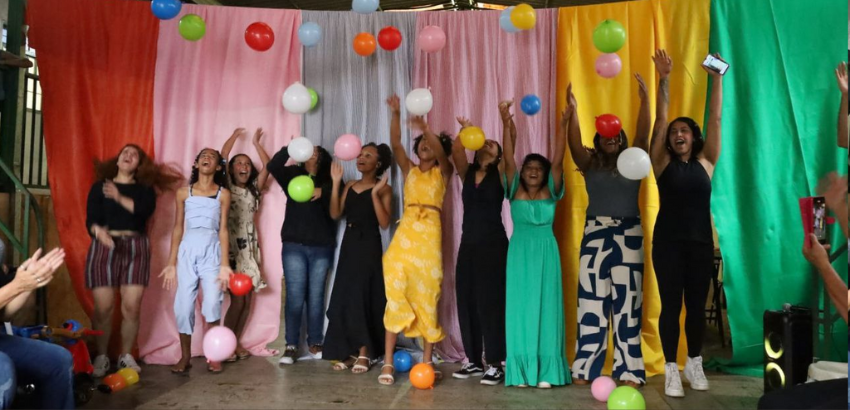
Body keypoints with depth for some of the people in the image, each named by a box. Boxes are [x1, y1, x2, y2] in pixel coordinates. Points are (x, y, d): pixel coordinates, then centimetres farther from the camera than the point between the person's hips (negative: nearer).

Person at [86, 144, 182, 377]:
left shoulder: (144, 189, 12)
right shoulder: (100, 187, 9)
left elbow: (147, 209, -9)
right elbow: (90, 218, -2)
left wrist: (120, 198, -17)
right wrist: (99, 231, -23)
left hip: (136, 248, 1)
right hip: (104, 246, -1)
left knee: (132, 307, -4)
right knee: (103, 307, -5)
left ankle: (126, 356, 11)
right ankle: (101, 357, 9)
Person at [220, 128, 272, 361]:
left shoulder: (254, 190, 14)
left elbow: (267, 166, 4)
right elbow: (222, 159, -8)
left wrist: (256, 143, 9)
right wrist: (234, 137, 4)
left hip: (249, 248, 5)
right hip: (231, 248, -4)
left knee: (247, 300, 3)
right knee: (237, 299, -10)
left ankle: (236, 342, 14)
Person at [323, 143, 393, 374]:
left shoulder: (383, 189, -3)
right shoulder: (350, 186, 13)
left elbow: (384, 223, -14)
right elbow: (335, 214, 1)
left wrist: (375, 193, -20)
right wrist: (336, 183, -1)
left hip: (369, 247, -6)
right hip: (349, 245, 6)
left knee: (361, 298, -5)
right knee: (344, 299, 4)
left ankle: (365, 354, 5)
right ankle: (350, 352, 13)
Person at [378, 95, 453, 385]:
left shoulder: (442, 173, 10)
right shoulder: (409, 170, 15)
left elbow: (441, 152, -11)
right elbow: (395, 143, 0)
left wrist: (425, 129, -26)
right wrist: (396, 115, -12)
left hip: (430, 236, -1)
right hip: (405, 234, 1)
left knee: (429, 297, 1)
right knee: (395, 294, -5)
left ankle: (427, 361, 9)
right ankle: (388, 362, -3)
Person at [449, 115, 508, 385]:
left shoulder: (499, 173, 2)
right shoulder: (467, 173, 11)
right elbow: (456, 152, -7)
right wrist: (464, 130, -23)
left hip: (494, 244, -5)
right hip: (468, 244, 5)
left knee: (490, 302, -5)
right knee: (467, 301, 6)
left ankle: (495, 364, 2)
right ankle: (474, 361, 17)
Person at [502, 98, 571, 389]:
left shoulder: (550, 193, 3)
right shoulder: (515, 192, 2)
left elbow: (558, 160, -7)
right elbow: (509, 159, -7)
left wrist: (563, 124, -17)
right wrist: (507, 124, -16)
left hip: (546, 255, 0)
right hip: (520, 255, 0)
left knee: (546, 308, 1)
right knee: (521, 309, 1)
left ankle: (546, 371, 4)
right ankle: (522, 371, 5)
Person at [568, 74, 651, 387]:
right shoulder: (590, 164, 6)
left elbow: (643, 135, -9)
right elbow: (574, 144, -11)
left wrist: (644, 100, -20)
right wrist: (572, 111, -26)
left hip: (629, 234, 0)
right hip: (595, 234, 1)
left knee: (627, 301, 1)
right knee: (592, 299, 1)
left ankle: (629, 370, 4)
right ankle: (586, 367, 6)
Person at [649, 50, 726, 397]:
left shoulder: (705, 162, 6)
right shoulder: (663, 162, 2)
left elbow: (715, 119, 3)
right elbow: (661, 119, -5)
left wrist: (718, 78, 0)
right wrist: (664, 79, -11)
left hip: (701, 242, 2)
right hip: (667, 242, -2)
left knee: (697, 305, 9)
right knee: (671, 305, 1)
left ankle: (695, 364, 24)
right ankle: (671, 369, 8)